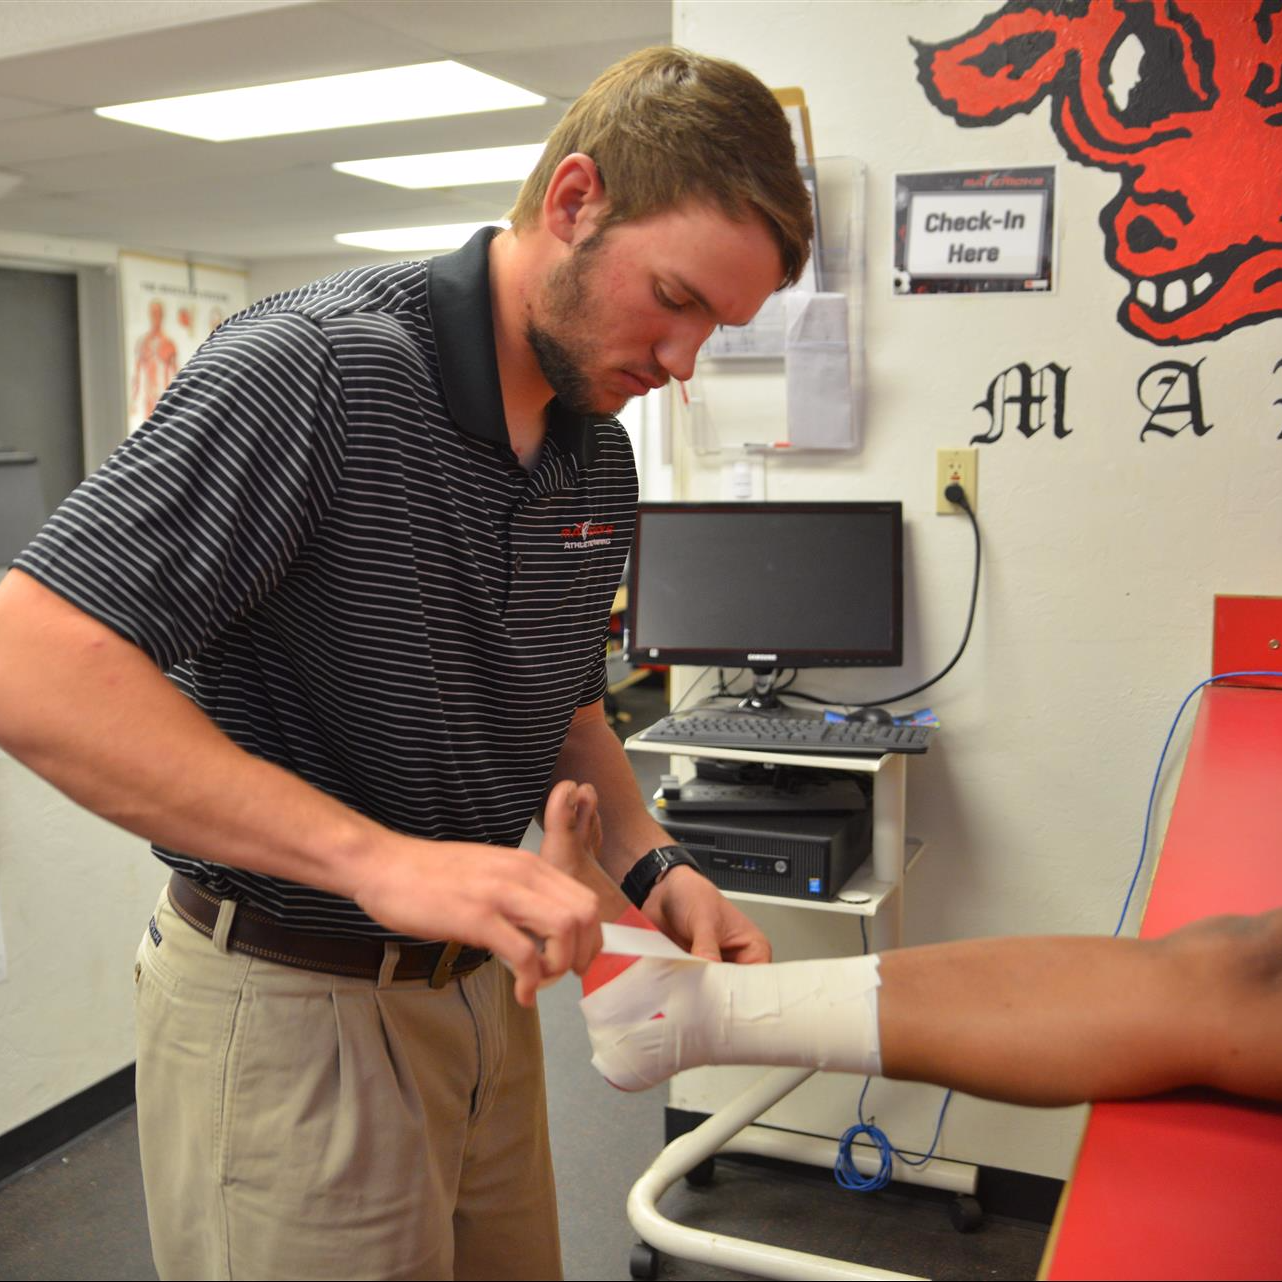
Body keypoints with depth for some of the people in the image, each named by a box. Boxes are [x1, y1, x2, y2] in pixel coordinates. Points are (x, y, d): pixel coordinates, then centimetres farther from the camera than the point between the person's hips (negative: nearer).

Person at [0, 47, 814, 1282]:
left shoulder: (601, 458, 4)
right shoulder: (314, 366, -21)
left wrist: (649, 867, -3)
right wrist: (379, 858, -35)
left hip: (481, 989, 7)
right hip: (287, 1007, -7)